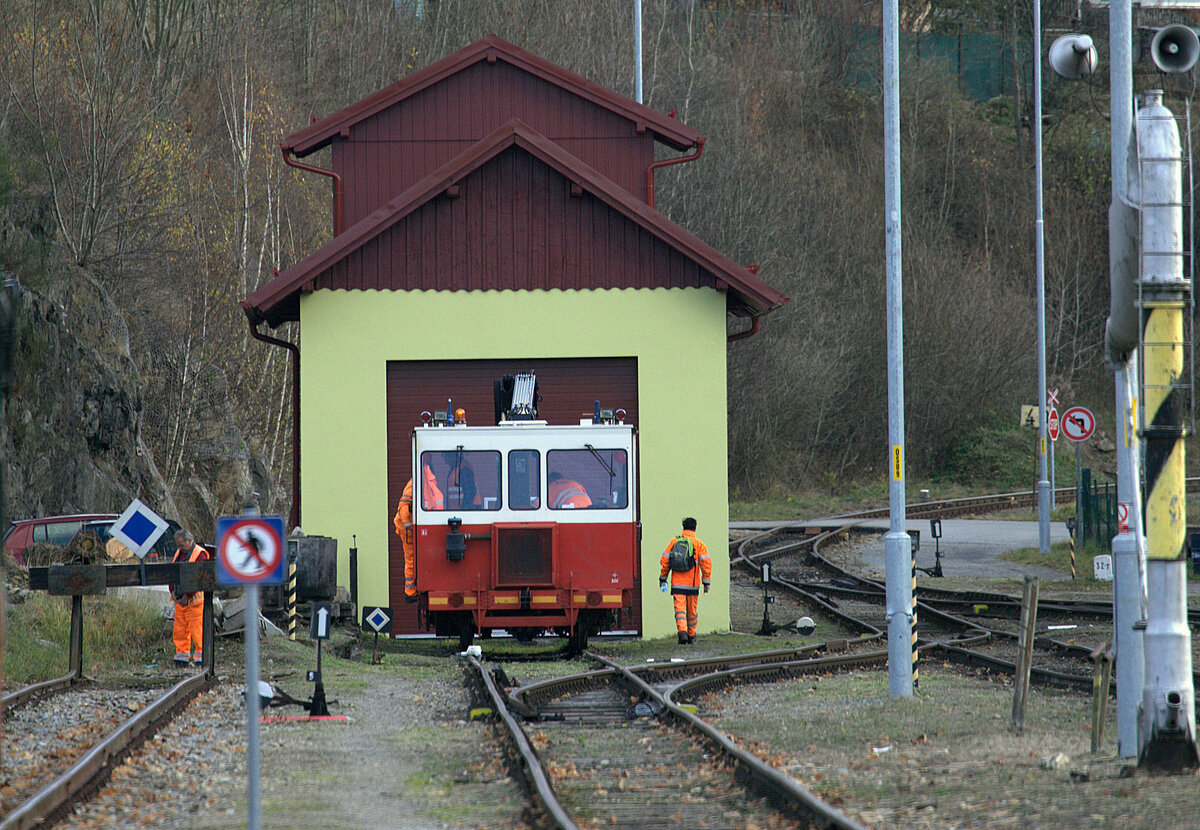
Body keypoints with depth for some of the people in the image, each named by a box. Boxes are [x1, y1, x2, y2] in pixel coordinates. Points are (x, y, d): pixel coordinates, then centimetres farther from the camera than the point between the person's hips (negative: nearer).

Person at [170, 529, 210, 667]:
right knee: (179, 630, 7)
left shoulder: (200, 555, -10)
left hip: (194, 599, -8)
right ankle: (182, 657, 12)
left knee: (197, 630, -8)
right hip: (180, 599, 8)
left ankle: (201, 658, -4)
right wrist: (172, 590, 3)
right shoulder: (179, 553, 15)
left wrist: (187, 595, -16)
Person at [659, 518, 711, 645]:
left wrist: (662, 578, 13)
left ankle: (682, 631, -27)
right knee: (692, 611, 13)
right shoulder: (699, 544, 0)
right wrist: (706, 582, -3)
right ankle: (691, 636, 23)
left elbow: (665, 560, 4)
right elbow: (706, 563, -6)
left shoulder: (674, 541, 4)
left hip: (677, 584, 0)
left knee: (679, 609, -5)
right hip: (693, 583, 0)